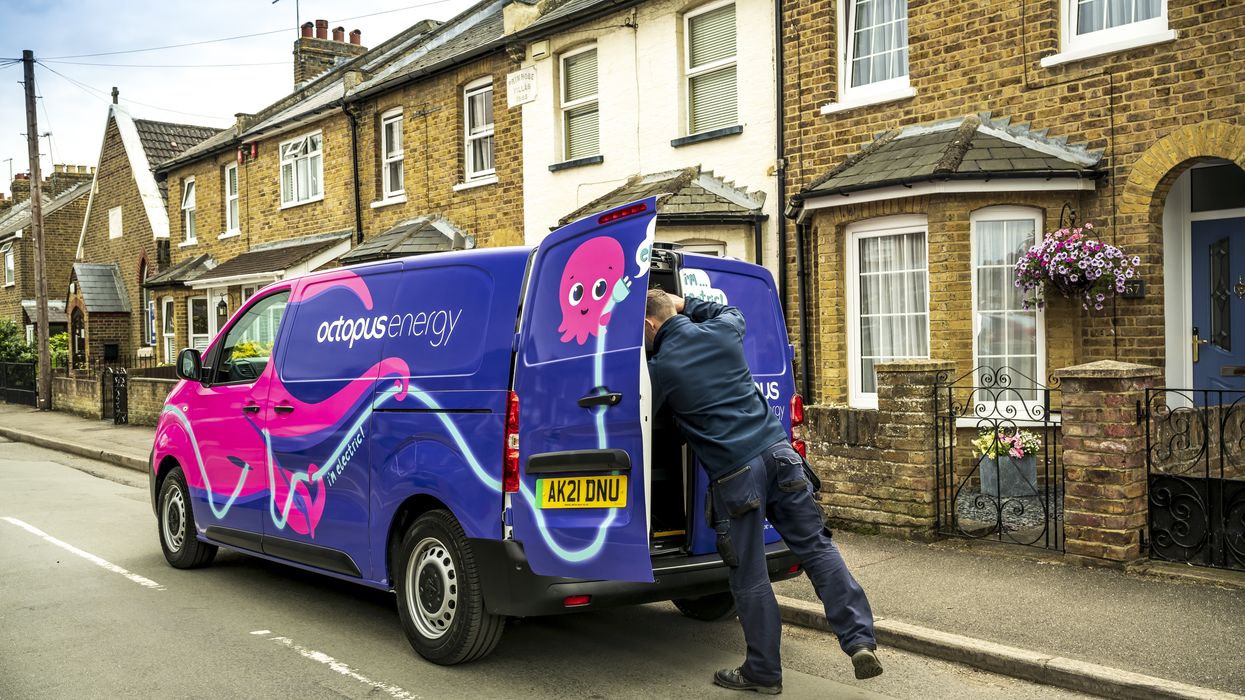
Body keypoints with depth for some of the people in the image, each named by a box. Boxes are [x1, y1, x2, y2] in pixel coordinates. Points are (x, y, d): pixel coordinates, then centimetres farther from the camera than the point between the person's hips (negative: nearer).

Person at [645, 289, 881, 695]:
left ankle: (764, 672, 18)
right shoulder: (721, 331, 9)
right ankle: (861, 641, 3)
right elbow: (732, 312, 35)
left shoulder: (660, 367, -3)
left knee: (748, 577, 6)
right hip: (777, 452, 5)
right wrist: (687, 305, 38)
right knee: (816, 546, 9)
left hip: (734, 473, -4)